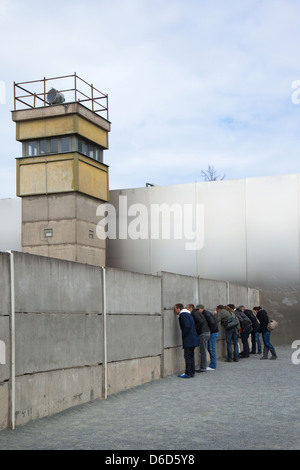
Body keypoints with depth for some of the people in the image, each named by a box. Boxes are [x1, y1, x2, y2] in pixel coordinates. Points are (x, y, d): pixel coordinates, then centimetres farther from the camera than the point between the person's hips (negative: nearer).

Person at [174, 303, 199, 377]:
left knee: (188, 356, -7)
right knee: (191, 356, 13)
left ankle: (188, 373, -5)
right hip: (193, 339, 10)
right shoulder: (187, 314, 19)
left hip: (188, 340, -10)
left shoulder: (183, 315, -12)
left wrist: (183, 335, -10)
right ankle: (192, 372, 17)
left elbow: (187, 326, -22)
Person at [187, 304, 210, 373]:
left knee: (203, 351, -5)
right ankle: (203, 367, 18)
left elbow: (200, 321, -23)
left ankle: (203, 368, -1)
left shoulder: (194, 313, -11)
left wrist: (195, 329, -14)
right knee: (203, 351, 14)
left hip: (203, 333, -10)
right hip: (206, 332, 10)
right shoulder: (196, 312, 19)